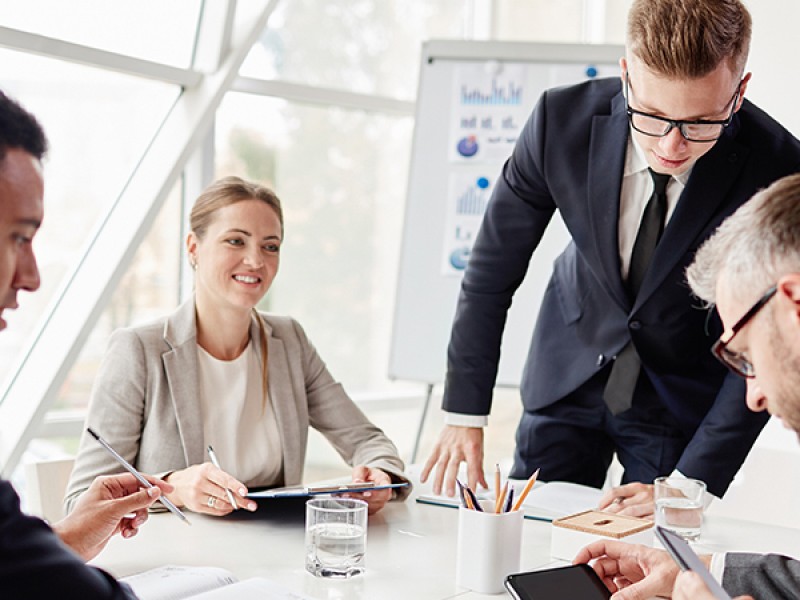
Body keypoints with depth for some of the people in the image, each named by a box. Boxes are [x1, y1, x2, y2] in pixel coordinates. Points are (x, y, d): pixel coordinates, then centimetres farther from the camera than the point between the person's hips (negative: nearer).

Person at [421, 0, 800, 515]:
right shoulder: (563, 119, -23)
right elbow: (492, 273, -10)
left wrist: (687, 488, -24)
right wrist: (465, 414, -12)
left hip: (684, 395, -1)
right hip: (568, 372, 2)